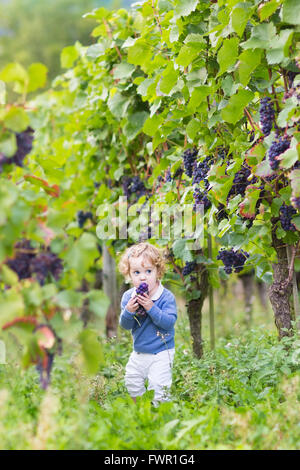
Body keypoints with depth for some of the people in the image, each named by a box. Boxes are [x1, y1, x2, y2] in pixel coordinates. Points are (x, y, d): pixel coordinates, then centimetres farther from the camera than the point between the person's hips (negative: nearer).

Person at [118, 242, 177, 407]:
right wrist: (128, 311, -26)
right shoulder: (128, 296, -5)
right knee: (132, 382, 19)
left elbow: (169, 322, -26)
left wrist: (151, 308, -35)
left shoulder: (166, 297, -18)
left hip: (161, 353, -6)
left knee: (158, 387, -9)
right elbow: (125, 325, -5)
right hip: (139, 353, 6)